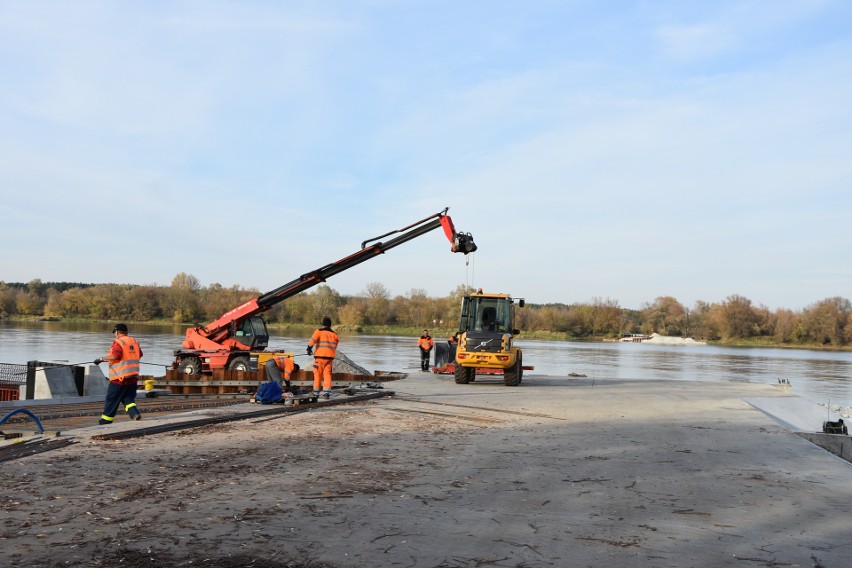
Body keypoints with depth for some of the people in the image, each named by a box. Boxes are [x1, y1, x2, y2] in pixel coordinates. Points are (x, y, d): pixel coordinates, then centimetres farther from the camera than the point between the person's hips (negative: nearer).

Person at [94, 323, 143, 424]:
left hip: (120, 378, -6)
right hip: (133, 377, 6)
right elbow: (140, 355, 19)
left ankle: (105, 422, 15)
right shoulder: (135, 341, 11)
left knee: (111, 401, 6)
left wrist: (101, 359, -15)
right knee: (128, 398, 13)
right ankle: (135, 413, -13)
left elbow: (115, 355, -25)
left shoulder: (118, 342, -11)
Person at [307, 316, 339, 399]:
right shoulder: (334, 334, 10)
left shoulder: (319, 331, -5)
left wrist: (309, 348, -8)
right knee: (327, 374, 6)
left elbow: (312, 340, -20)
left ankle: (316, 392, 14)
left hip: (320, 356, -3)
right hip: (330, 357, 3)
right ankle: (326, 392, -4)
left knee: (318, 374, 7)